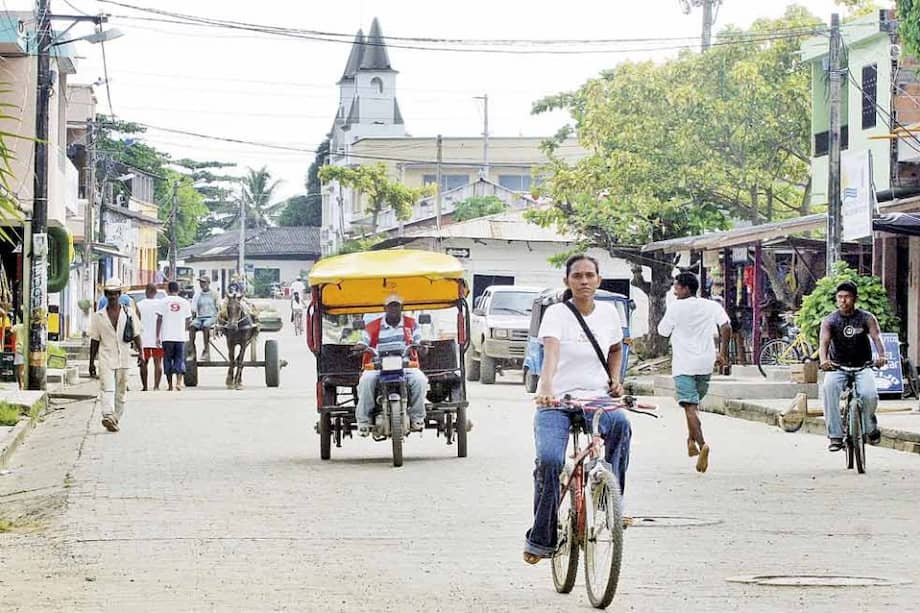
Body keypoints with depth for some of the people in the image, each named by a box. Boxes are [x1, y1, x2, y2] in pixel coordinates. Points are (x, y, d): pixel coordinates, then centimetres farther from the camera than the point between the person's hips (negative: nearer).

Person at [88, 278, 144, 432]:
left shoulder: (128, 314, 7)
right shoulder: (98, 316, 7)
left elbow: (136, 335, 10)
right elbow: (95, 340, 9)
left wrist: (141, 351, -3)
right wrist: (91, 362, 7)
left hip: (124, 358, 2)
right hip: (106, 357, -2)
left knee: (121, 391, 5)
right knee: (107, 388, -18)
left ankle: (116, 420, 13)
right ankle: (108, 417, -32)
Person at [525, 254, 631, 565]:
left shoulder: (608, 312, 8)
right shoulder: (556, 313, -6)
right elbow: (551, 352, -25)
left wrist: (615, 379, 11)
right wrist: (546, 388, -43)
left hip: (596, 399, 3)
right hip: (555, 401, -3)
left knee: (620, 423, -33)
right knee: (549, 460, -27)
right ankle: (540, 538, -9)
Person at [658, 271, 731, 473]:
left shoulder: (676, 307, -6)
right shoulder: (711, 306, 5)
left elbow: (662, 331, 4)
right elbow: (726, 327, -5)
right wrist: (723, 352, 2)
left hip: (683, 365, -5)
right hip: (706, 364, 5)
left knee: (690, 406, -12)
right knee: (694, 402, 25)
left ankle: (701, 443, -29)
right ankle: (691, 440, 25)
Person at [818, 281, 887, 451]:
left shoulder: (867, 318, -2)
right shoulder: (830, 321, -4)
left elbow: (877, 337, -17)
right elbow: (824, 342, -19)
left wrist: (881, 355, -39)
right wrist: (823, 360, -41)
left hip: (862, 367, 0)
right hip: (837, 367, 0)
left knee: (869, 394, -28)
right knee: (829, 388, -32)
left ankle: (870, 426, 6)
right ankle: (835, 436, -30)